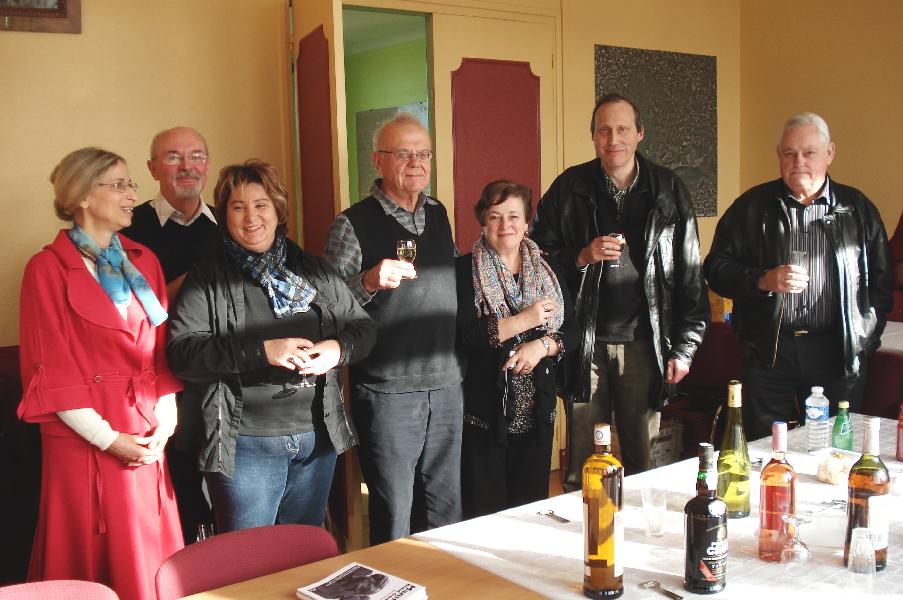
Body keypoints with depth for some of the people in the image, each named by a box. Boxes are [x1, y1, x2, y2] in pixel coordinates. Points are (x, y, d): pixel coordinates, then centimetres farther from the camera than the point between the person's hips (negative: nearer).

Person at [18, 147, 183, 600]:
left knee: (151, 562, 11)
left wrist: (164, 426, -1)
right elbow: (50, 370, -9)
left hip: (148, 443, 5)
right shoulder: (48, 268, -7)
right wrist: (107, 439, -11)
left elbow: (162, 351, 9)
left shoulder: (143, 263, 10)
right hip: (84, 442, -4)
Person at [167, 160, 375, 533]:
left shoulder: (312, 270, 9)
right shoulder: (207, 278, -3)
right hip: (245, 445, -4)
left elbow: (364, 327, 11)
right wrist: (262, 350, -23)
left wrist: (339, 349, -12)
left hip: (317, 437, 4)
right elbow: (182, 350, -14)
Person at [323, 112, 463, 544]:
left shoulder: (439, 215, 11)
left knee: (445, 514, 15)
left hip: (446, 384, 6)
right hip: (387, 391, -5)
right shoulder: (353, 225, -7)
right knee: (393, 519, 5)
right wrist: (369, 281, -26)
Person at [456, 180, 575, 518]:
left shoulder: (546, 271, 11)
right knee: (485, 513, 2)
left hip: (536, 412, 5)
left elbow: (571, 331, 7)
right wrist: (523, 320, -17)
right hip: (484, 413, -4)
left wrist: (542, 345, -13)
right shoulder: (465, 270, -4)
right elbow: (463, 336, -16)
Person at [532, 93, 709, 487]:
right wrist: (582, 258, -13)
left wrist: (685, 347, 1)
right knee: (583, 460, 7)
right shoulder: (570, 188, 4)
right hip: (586, 342, 0)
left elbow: (689, 274, 5)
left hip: (644, 343, 1)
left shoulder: (668, 190, 5)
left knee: (643, 456, 9)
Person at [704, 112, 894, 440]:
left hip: (838, 351, 1)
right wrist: (763, 280, -14)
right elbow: (717, 268, 3)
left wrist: (864, 340, 4)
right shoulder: (752, 206, 6)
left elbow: (881, 281, 13)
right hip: (768, 351, -1)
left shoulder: (858, 208, 10)